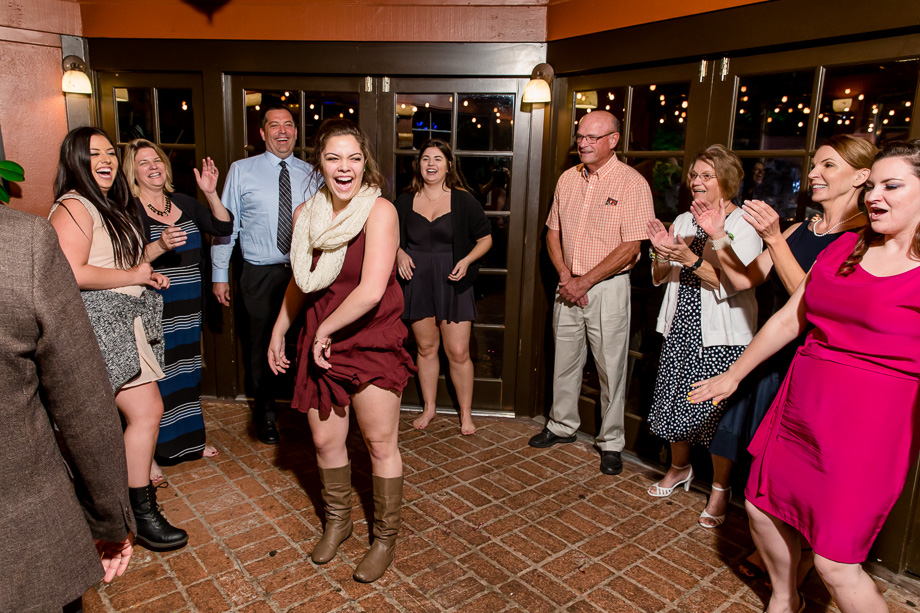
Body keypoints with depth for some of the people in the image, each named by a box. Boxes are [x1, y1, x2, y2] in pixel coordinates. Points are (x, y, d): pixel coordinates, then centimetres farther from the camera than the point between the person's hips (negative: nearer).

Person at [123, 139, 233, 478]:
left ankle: (189, 440, 33)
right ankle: (149, 454, 16)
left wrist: (211, 194, -8)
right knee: (154, 378, -1)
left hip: (187, 309, 6)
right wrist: (159, 247, -31)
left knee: (187, 372, 16)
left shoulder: (183, 202, 8)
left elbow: (225, 227, 4)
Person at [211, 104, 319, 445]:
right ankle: (265, 411, 30)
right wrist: (219, 274, -1)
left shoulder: (311, 174, 8)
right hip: (261, 274, -1)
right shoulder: (241, 171, 2)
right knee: (262, 344, 9)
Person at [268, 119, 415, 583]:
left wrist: (325, 329, -13)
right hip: (320, 342, 5)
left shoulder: (380, 211, -16)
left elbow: (371, 291, -25)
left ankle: (385, 539, 27)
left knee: (380, 444, 6)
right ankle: (337, 521, 40)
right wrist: (278, 331, 20)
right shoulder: (305, 214, 2)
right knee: (325, 440, 14)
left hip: (372, 341, -5)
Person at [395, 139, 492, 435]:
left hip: (452, 283, -2)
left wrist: (467, 260, -12)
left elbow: (485, 238, 4)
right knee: (426, 347, 12)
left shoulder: (463, 201, -2)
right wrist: (399, 253, -4)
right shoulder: (406, 200, 5)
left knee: (458, 352, -2)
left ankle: (466, 414, 16)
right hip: (417, 283, 3)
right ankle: (429, 407, 29)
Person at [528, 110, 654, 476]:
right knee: (565, 359, 15)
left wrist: (584, 282, -14)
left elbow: (630, 247, -13)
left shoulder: (632, 183, -9)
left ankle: (611, 442, 19)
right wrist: (564, 275, -3)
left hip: (607, 285, -5)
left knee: (610, 366, 2)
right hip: (569, 285, 5)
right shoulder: (568, 179, 8)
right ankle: (562, 425, 33)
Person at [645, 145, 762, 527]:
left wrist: (690, 260, -25)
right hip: (681, 329, 6)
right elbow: (660, 277, 12)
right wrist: (662, 254, -8)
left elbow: (732, 284, -18)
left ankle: (720, 489, 19)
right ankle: (679, 468, 37)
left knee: (717, 411, -1)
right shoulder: (683, 221, 12)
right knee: (675, 402, 13)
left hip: (722, 337, -5)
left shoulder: (744, 226, -6)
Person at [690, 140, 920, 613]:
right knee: (763, 508, 17)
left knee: (835, 563, -4)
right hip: (799, 407, 6)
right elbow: (790, 318, 15)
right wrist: (735, 374, 18)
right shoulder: (843, 247, 9)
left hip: (870, 424, -6)